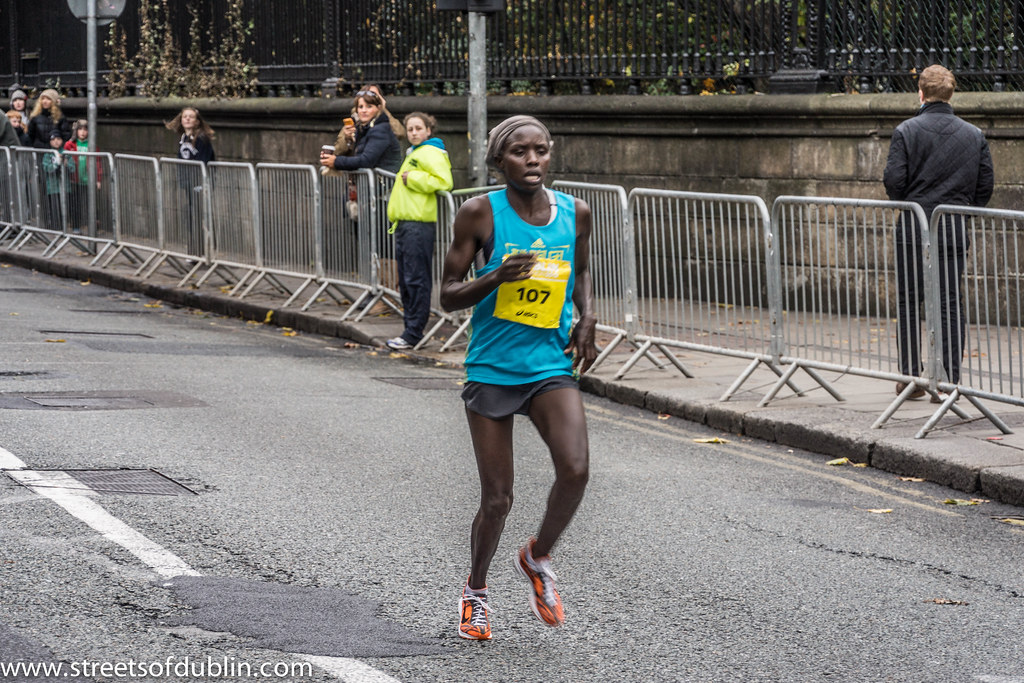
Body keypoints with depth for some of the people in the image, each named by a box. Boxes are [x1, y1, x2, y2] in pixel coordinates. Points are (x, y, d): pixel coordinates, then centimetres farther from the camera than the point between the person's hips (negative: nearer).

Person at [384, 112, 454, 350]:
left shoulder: (430, 153, -6)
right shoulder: (413, 154, 23)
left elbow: (443, 181, -20)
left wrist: (412, 179, -14)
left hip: (419, 224, -10)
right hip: (404, 223, 10)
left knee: (416, 279, -9)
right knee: (405, 280, 11)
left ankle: (414, 333, -8)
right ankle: (410, 328, 17)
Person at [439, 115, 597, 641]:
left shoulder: (575, 214, 2)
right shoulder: (480, 214, -8)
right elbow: (448, 296, -4)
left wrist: (587, 317, 5)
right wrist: (497, 277, -22)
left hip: (551, 365, 2)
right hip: (491, 369, -2)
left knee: (575, 469, -20)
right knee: (497, 499, 1)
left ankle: (537, 558, 9)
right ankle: (476, 591, 29)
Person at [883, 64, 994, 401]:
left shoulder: (906, 131, -6)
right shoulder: (974, 135, 3)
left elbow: (893, 180, -9)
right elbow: (985, 185, 5)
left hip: (913, 230, -2)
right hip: (956, 232, 2)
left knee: (909, 303, 9)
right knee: (951, 305, 4)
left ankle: (910, 377, 11)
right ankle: (949, 381, 0)